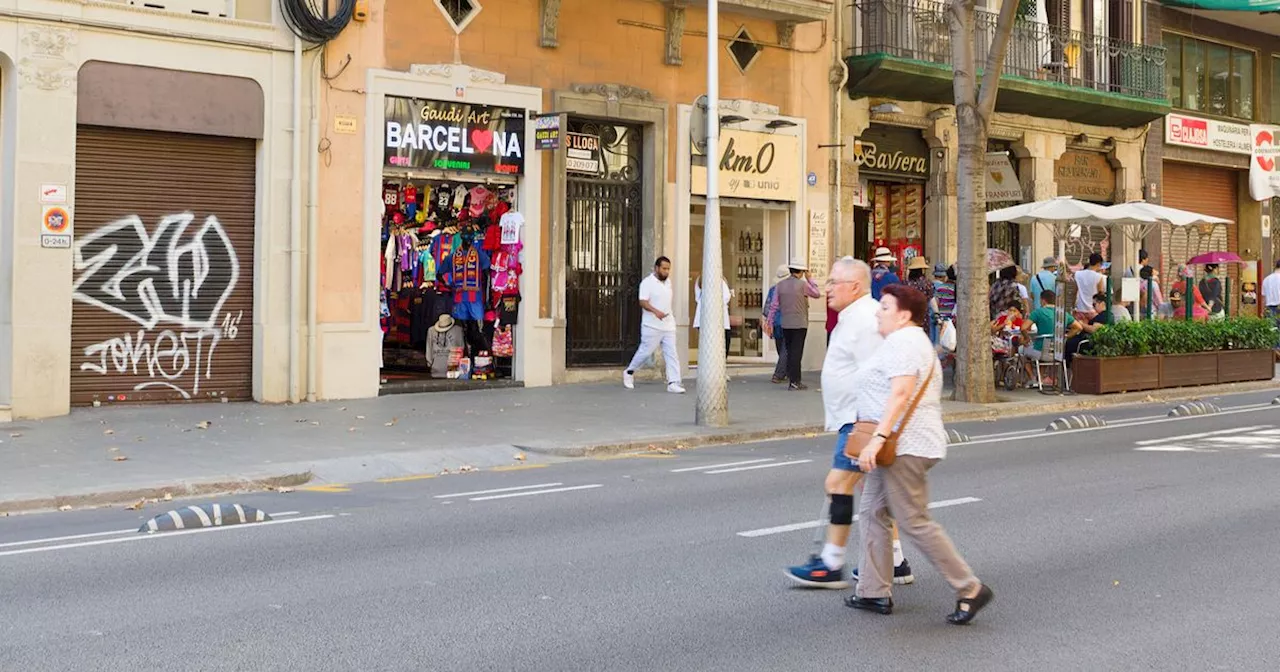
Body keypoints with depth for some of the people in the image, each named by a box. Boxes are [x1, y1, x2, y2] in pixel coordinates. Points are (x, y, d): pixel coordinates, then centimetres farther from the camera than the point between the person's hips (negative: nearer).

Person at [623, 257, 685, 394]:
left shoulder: (668, 282, 13)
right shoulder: (647, 283, -9)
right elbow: (643, 302, -19)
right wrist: (655, 311, -33)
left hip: (668, 325, 6)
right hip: (652, 326, -6)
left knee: (672, 354, -3)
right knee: (645, 351, 3)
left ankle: (673, 383, -5)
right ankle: (629, 372, 26)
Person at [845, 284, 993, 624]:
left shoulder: (903, 341, -12)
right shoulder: (910, 341, 21)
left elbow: (901, 392, -25)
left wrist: (878, 437, -30)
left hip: (904, 445, -11)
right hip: (897, 446, 11)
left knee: (914, 522, -8)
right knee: (872, 513, 11)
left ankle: (970, 590, -3)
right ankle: (875, 593, 13)